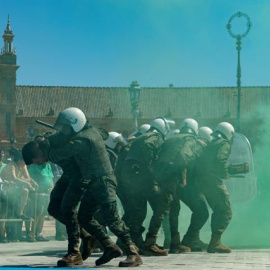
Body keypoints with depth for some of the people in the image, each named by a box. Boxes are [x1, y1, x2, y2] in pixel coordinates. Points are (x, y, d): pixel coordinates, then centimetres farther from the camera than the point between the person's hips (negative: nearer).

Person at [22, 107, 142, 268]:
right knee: (84, 218, 9)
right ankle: (110, 247, 10)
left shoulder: (80, 141, -21)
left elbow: (54, 156, -15)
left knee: (112, 219, -14)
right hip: (94, 183, 10)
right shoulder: (90, 130, 9)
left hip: (103, 182, -10)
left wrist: (44, 144, 4)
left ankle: (133, 254, -12)